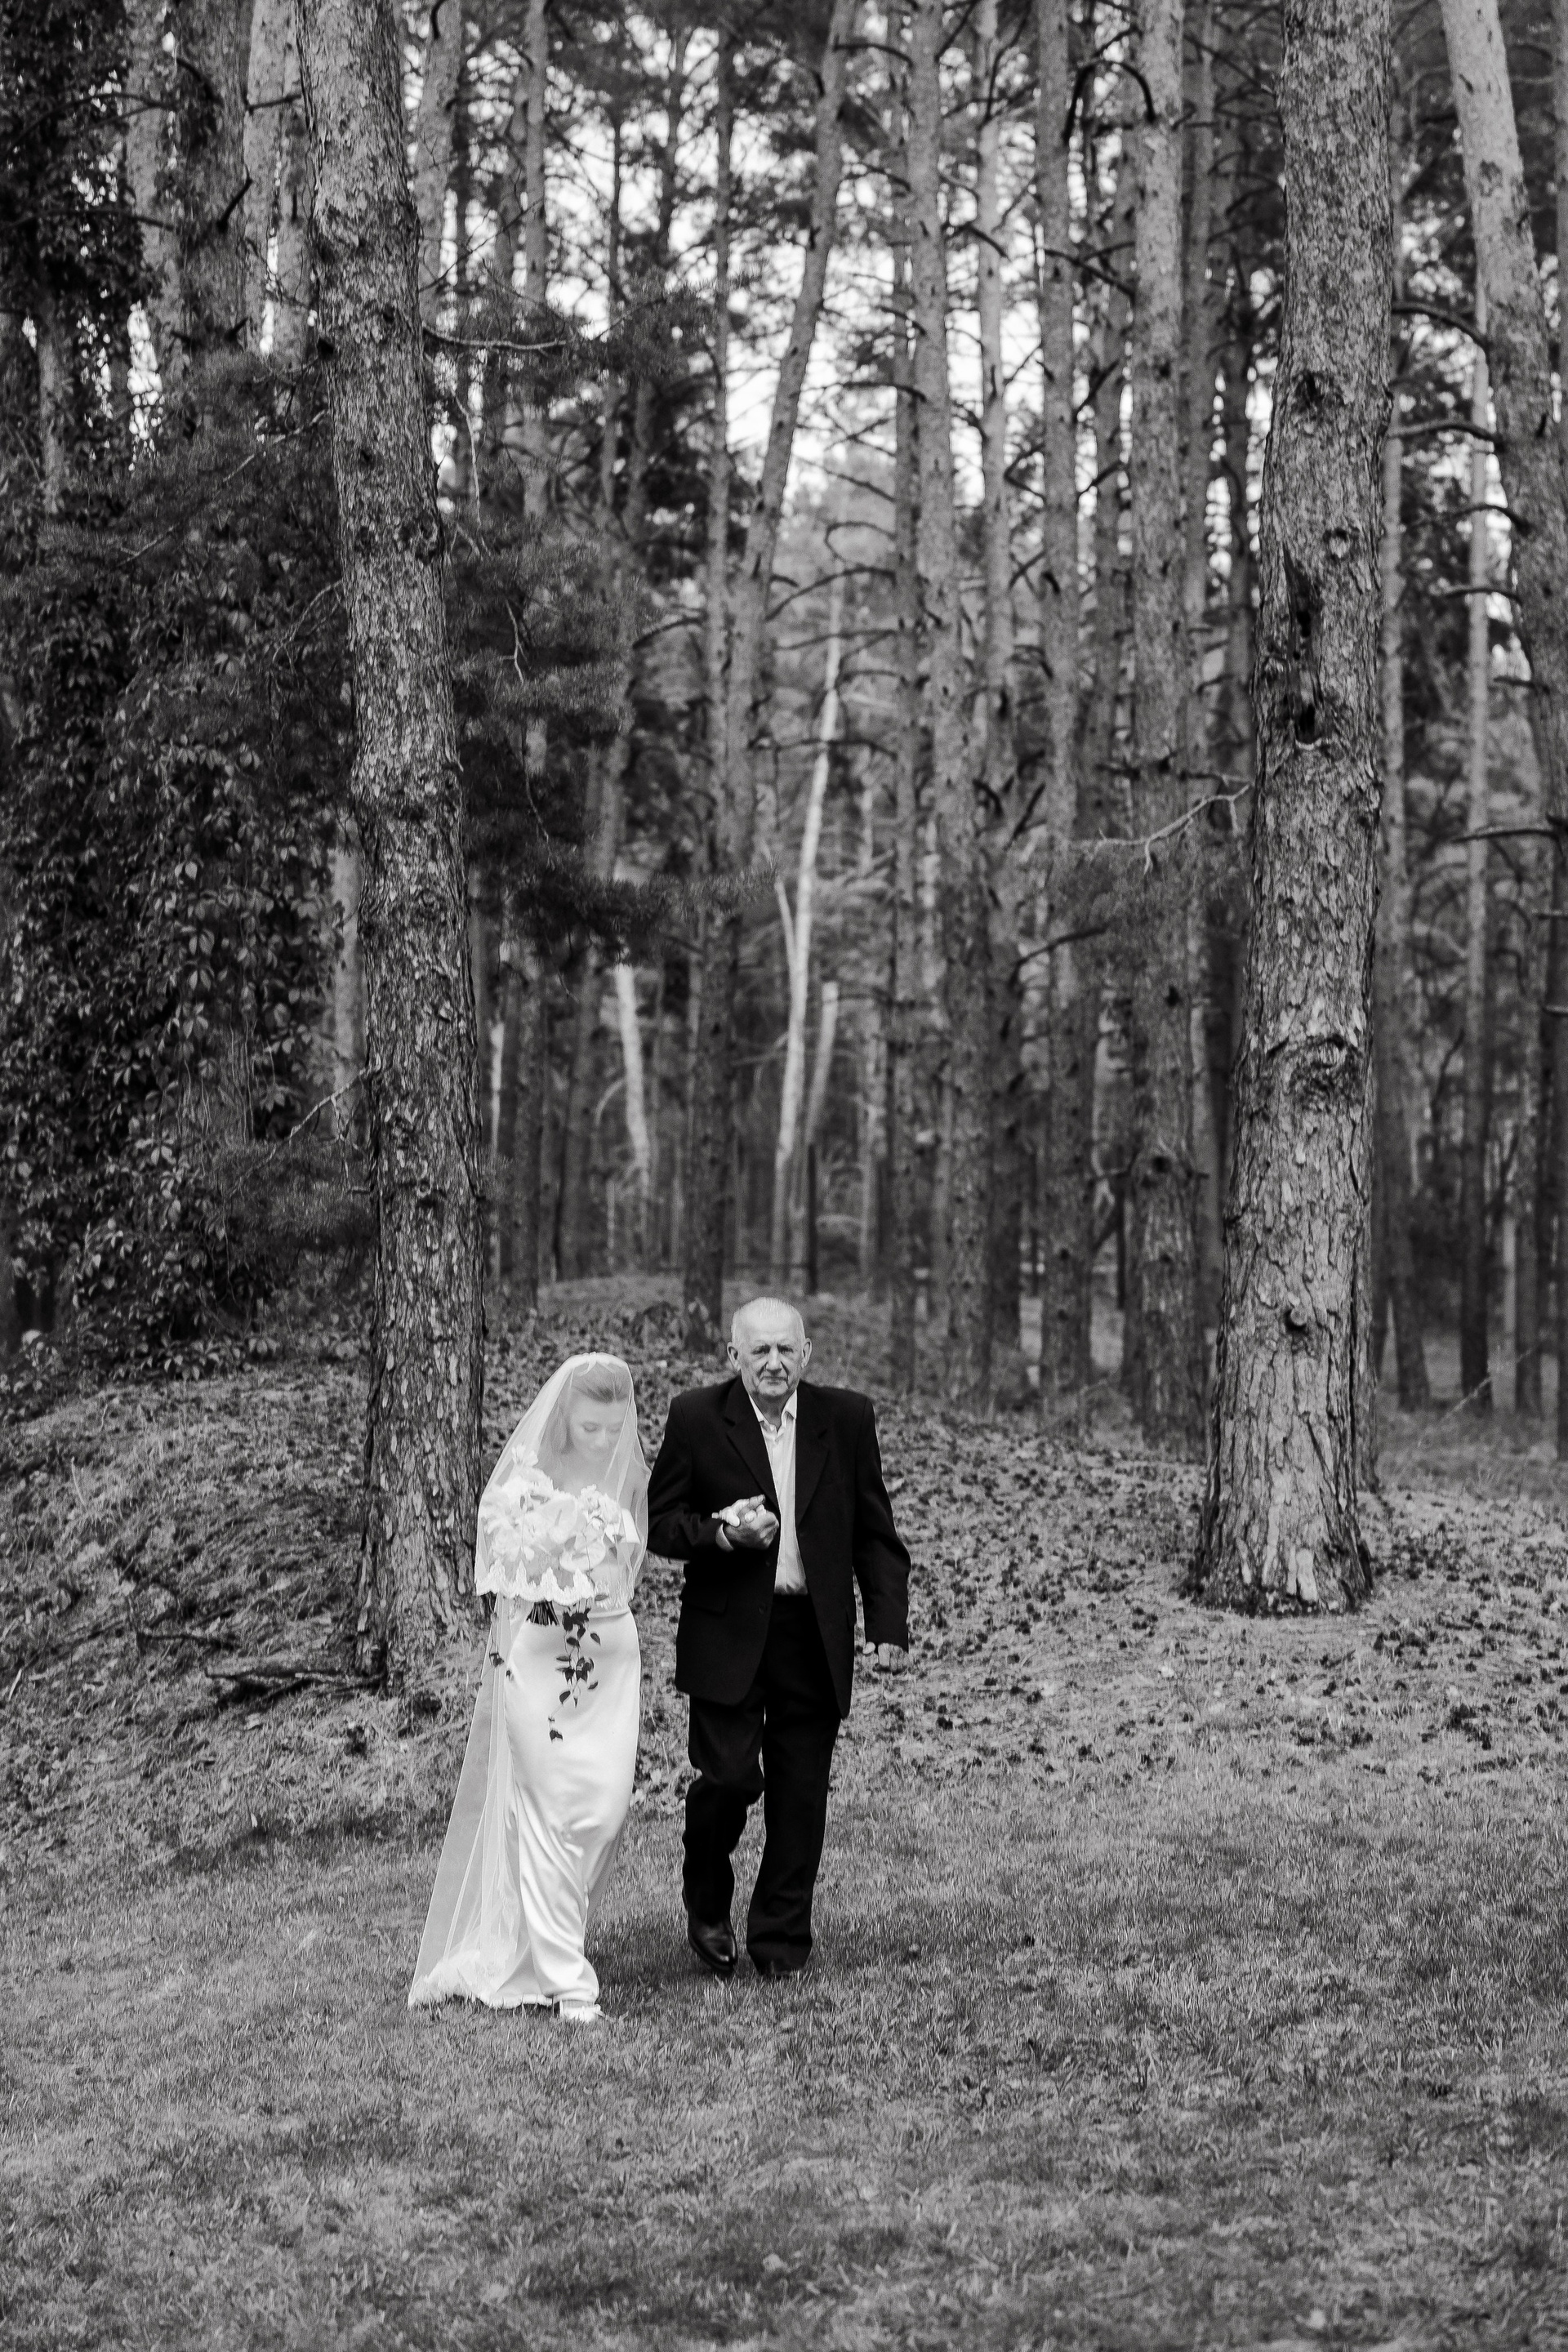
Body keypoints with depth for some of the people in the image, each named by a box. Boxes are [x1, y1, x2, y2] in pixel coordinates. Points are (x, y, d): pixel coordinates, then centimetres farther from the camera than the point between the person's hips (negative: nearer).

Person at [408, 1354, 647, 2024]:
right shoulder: (525, 1473, -4)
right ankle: (564, 1977, -4)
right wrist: (562, 1528, -19)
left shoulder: (627, 1477, 5)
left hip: (609, 1656, 3)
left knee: (606, 1804, -3)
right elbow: (503, 1568, -5)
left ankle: (560, 1931, 19)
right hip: (536, 1653, -3)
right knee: (548, 1810, -6)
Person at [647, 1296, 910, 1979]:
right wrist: (721, 1533, -16)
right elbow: (658, 1524, 2)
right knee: (729, 1776, -9)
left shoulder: (847, 1418, 5)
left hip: (815, 1636, 2)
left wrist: (889, 1623, 0)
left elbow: (874, 1532, 9)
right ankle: (707, 1905, 19)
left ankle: (780, 1938, 17)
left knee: (801, 1793, 4)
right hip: (727, 1635, -2)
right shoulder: (697, 1418, -1)